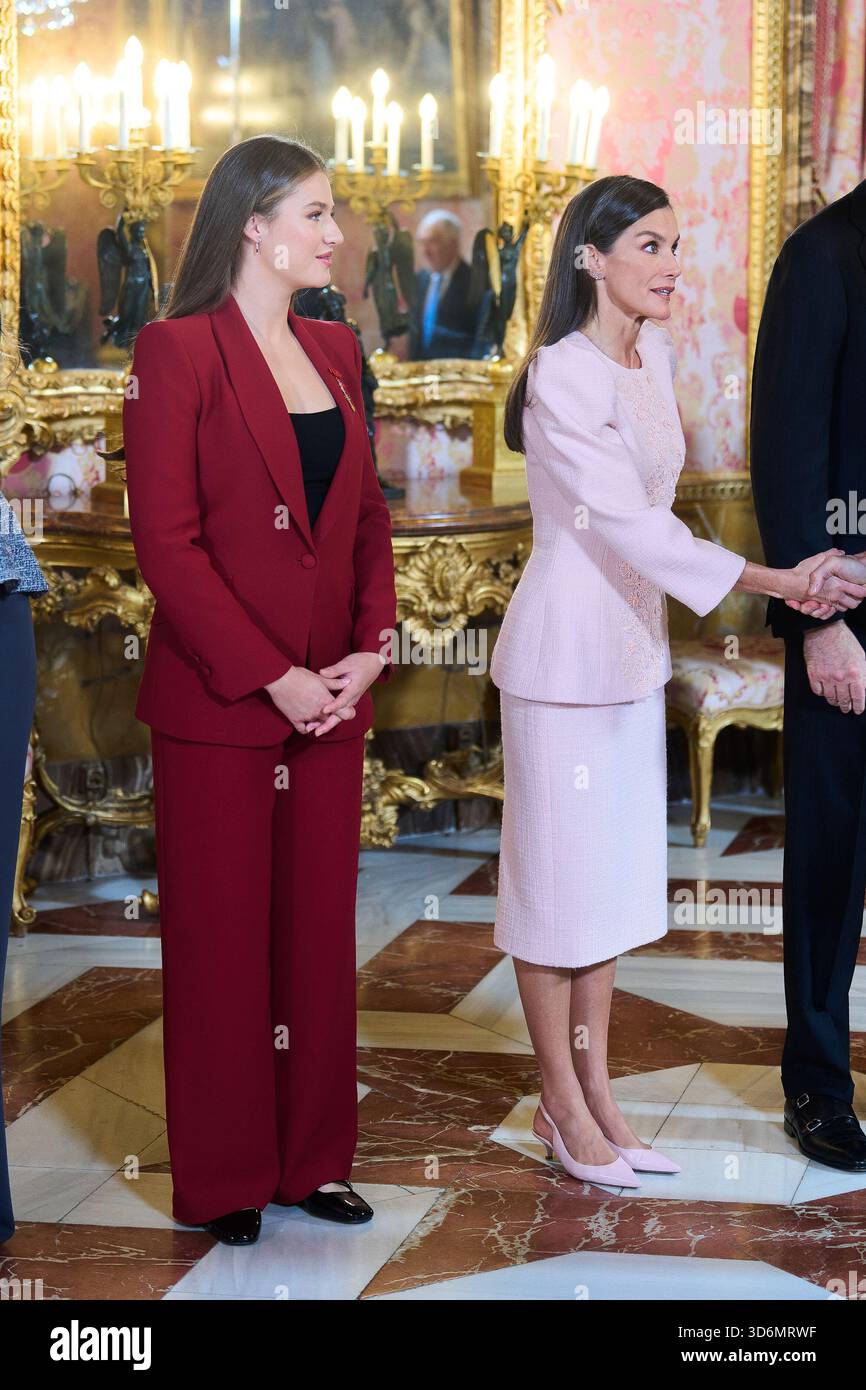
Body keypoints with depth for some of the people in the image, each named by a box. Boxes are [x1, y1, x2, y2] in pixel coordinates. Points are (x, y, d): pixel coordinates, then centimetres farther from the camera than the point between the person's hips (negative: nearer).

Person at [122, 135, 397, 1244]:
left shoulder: (335, 352, 12)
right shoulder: (178, 351, -9)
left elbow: (367, 515, 14)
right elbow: (165, 538, -14)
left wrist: (370, 648, -1)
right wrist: (269, 679, -16)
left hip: (330, 696, 6)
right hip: (216, 699, -6)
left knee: (321, 929, 11)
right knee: (222, 939, 4)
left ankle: (311, 1160, 23)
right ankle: (220, 1181, 16)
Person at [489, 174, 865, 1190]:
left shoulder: (654, 355, 8)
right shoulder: (562, 375, -18)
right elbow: (628, 521, -22)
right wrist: (774, 582, -22)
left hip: (632, 647, 8)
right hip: (566, 646, -8)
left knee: (613, 871, 13)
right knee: (557, 875, 2)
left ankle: (595, 1090, 23)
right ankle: (563, 1105, 13)